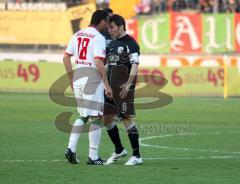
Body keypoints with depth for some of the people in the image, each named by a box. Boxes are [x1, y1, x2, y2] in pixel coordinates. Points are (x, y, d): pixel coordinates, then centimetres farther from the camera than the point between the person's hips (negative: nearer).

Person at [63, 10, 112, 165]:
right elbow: (98, 63, -20)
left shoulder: (78, 34, 11)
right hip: (92, 80, -7)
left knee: (83, 116, 19)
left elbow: (66, 57, 12)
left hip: (78, 78, 7)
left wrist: (72, 78, 19)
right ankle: (93, 157, 0)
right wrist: (107, 85, -17)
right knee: (96, 117, 0)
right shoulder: (99, 38, -11)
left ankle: (71, 149, 7)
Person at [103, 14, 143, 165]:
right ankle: (119, 150, 26)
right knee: (106, 118, 10)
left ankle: (137, 156, -2)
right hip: (110, 87, 9)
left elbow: (135, 65, -18)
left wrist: (128, 84, -26)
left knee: (127, 119, -8)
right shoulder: (112, 44, 16)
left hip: (124, 88, -9)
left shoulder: (130, 43, -10)